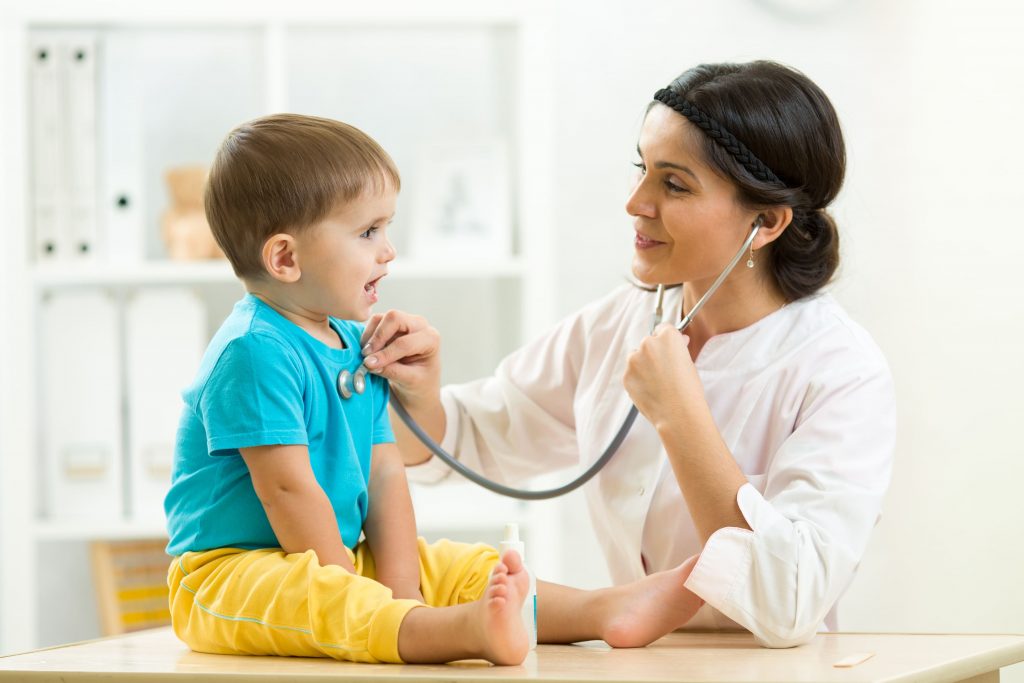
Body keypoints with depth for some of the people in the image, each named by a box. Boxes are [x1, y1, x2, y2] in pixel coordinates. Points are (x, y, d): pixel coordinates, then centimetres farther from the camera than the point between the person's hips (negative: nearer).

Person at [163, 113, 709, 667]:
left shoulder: (355, 346, 12)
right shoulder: (254, 352, -19)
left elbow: (383, 470, 9)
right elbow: (287, 488, -22)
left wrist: (400, 587, -4)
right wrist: (366, 605, -19)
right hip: (228, 572, -10)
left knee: (462, 568, 3)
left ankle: (605, 610, -13)